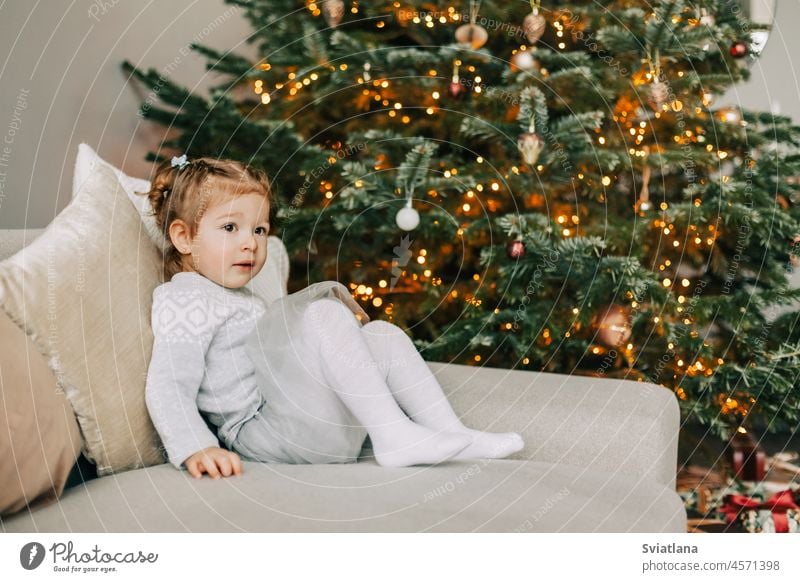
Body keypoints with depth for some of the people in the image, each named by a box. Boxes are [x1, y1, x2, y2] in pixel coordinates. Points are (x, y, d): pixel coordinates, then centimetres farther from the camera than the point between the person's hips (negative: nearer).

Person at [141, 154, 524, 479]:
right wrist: (196, 449, -32)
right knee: (324, 314, -26)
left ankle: (450, 434, -2)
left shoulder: (239, 297, 27)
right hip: (259, 435, -10)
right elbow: (166, 387, -17)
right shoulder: (184, 300, -5)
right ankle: (394, 435, -27)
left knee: (384, 336, 6)